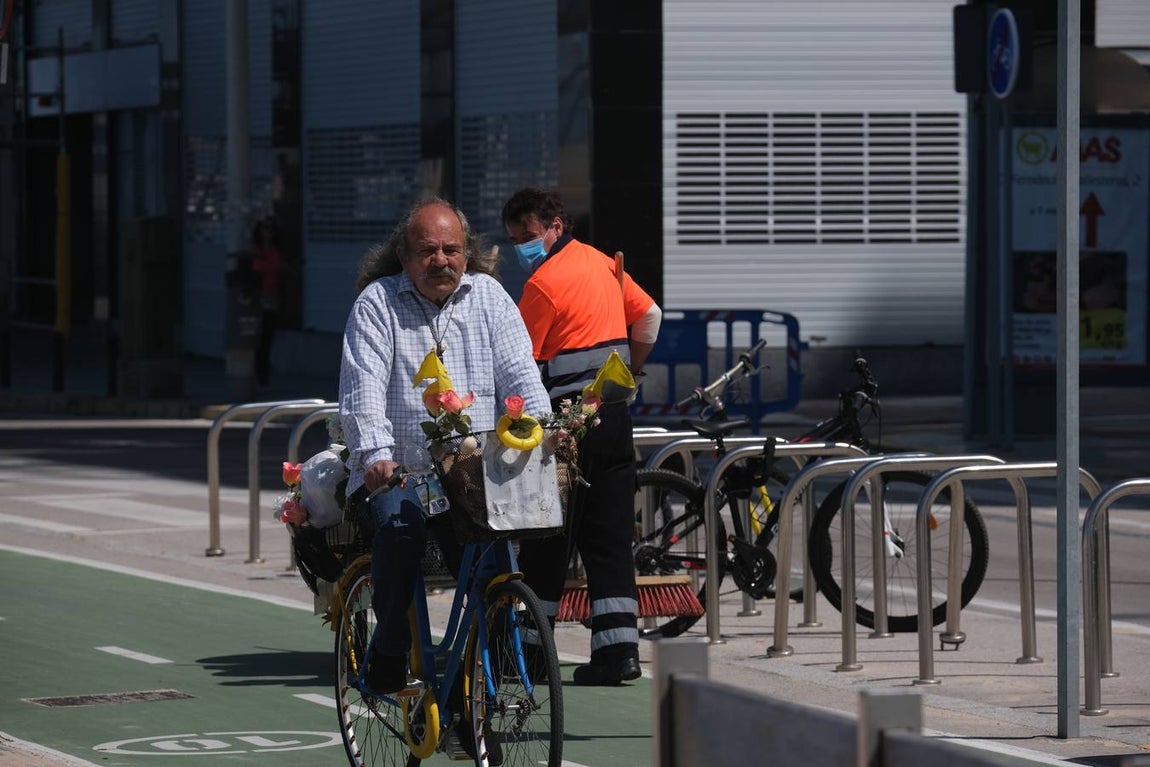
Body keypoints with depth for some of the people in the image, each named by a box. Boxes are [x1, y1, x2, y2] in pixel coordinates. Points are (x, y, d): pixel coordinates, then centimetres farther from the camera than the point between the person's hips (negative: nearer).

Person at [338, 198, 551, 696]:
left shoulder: (488, 297, 12)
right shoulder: (377, 303, 4)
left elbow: (518, 373, 4)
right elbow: (363, 387, -7)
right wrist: (377, 453, -24)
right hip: (398, 471, -2)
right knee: (399, 527, -32)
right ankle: (389, 652, -15)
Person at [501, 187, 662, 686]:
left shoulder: (544, 281, -12)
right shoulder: (602, 264, 13)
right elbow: (650, 317, 23)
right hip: (614, 414, 8)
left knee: (548, 538, 1)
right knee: (610, 537, 6)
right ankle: (618, 649, 0)